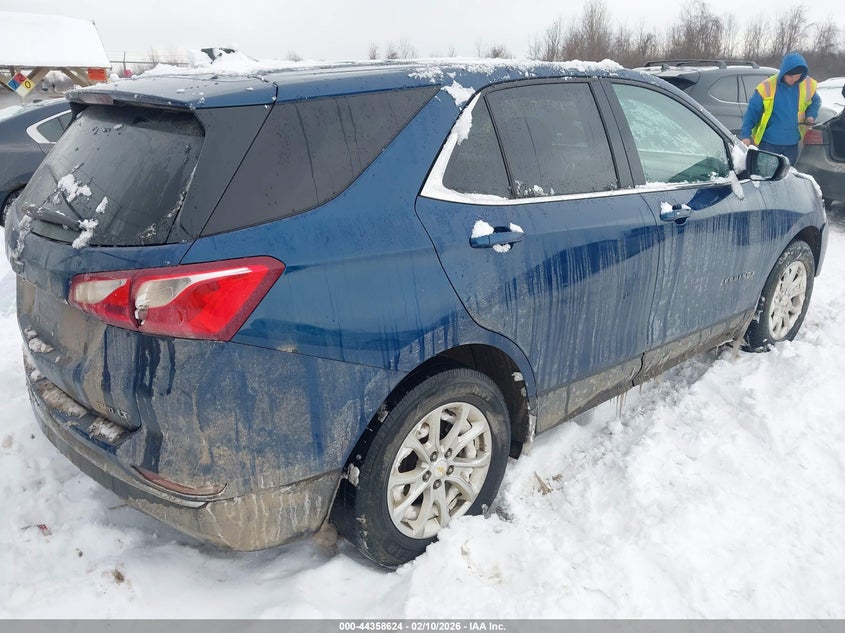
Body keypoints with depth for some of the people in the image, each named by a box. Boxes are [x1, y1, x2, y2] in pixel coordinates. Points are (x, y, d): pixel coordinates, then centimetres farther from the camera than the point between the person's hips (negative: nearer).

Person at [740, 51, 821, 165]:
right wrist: (745, 135, -16)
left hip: (792, 144, 4)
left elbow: (815, 101, 19)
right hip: (768, 143, -4)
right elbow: (752, 111, -9)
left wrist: (811, 115, -1)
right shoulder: (767, 87, -14)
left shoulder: (808, 85, -2)